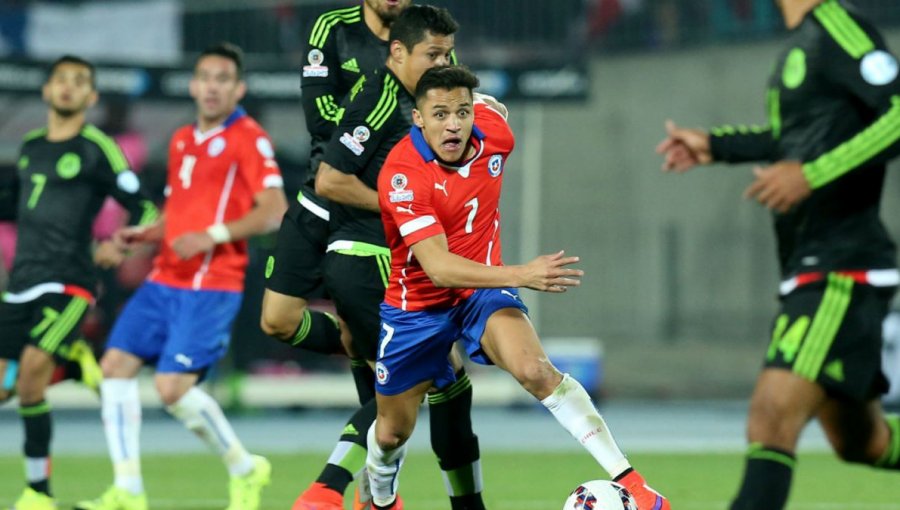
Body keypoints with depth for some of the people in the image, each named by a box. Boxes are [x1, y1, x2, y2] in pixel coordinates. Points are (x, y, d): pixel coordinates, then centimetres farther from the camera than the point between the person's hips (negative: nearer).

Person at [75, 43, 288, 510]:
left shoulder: (248, 138, -6)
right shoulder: (181, 141, 17)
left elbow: (274, 211, -14)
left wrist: (213, 235, -23)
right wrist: (140, 236, 9)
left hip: (210, 287, -8)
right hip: (165, 279, 8)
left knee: (173, 387, -16)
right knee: (116, 365, -2)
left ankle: (245, 470, 6)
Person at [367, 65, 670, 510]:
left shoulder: (493, 134, -16)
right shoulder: (401, 174, -29)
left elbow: (489, 104, 13)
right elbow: (438, 267, -37)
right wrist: (522, 275, -46)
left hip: (482, 290, 1)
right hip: (416, 303, -1)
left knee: (535, 370, -31)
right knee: (392, 431, 16)